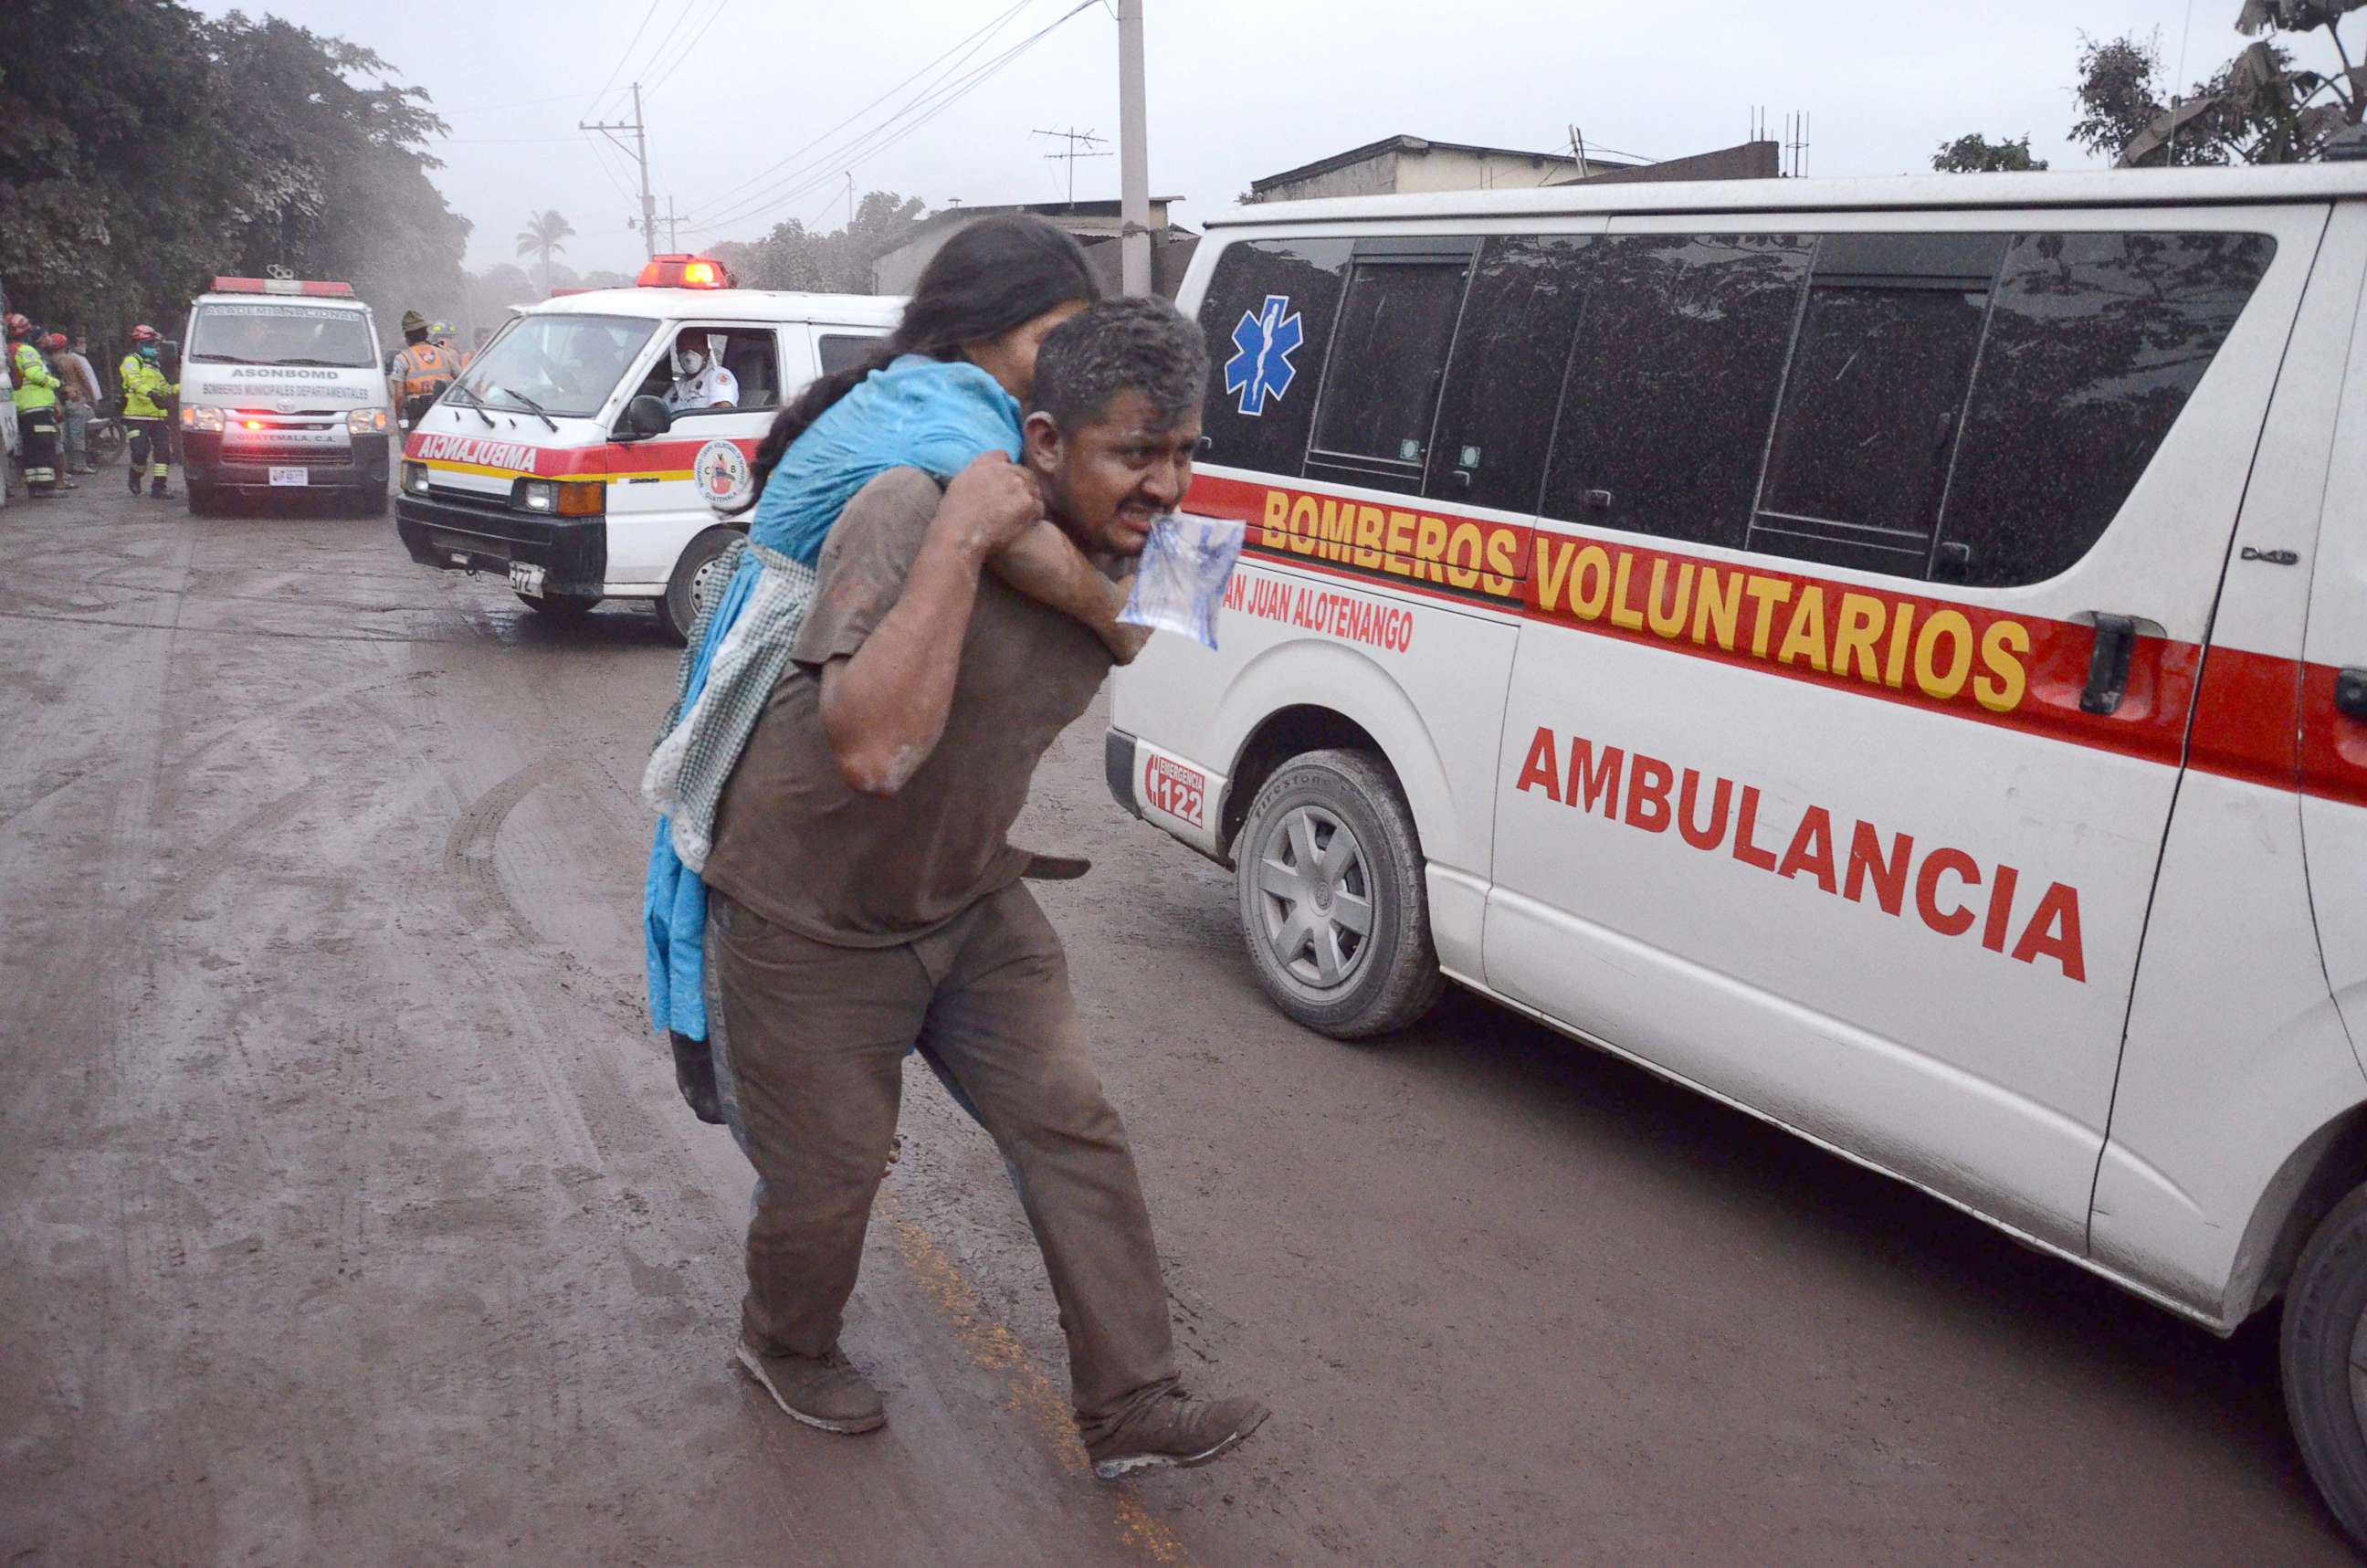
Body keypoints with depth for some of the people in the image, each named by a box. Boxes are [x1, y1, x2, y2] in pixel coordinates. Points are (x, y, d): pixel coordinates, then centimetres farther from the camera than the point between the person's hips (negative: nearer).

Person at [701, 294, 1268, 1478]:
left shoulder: (1123, 551, -6)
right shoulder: (910, 512, -30)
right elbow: (872, 749, -43)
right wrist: (958, 541, -43)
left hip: (970, 899, 6)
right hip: (812, 916, -6)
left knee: (1073, 1131, 2)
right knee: (827, 1177, 9)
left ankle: (1131, 1408, 16)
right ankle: (787, 1350, 41)